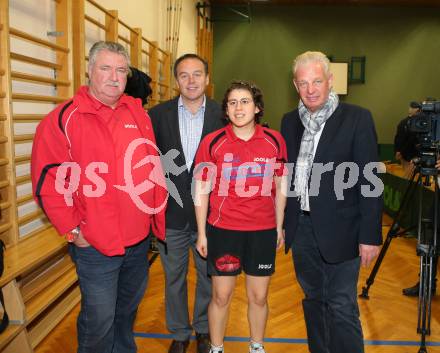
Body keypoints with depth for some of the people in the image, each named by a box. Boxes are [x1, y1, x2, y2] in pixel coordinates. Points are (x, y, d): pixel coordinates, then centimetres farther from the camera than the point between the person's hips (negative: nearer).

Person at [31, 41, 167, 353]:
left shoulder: (138, 113, 6)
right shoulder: (64, 118, -10)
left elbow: (153, 170, 9)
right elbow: (48, 181, -11)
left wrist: (158, 220, 6)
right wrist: (73, 230, -11)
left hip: (140, 239, 6)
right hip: (94, 245, -5)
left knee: (128, 310, 24)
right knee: (99, 321, 9)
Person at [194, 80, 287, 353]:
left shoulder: (275, 141, -2)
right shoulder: (212, 142, -6)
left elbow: (281, 187, 6)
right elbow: (202, 191, -1)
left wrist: (279, 227, 8)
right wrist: (202, 234, 0)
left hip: (263, 231, 2)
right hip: (222, 230, -1)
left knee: (259, 297, 14)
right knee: (221, 296, 10)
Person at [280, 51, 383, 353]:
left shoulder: (357, 118, -7)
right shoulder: (290, 121, 7)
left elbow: (370, 182, -9)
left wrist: (370, 236, -12)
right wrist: (280, 223, 9)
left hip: (339, 231, -5)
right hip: (301, 228, 5)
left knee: (341, 308, 0)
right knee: (313, 301, 19)